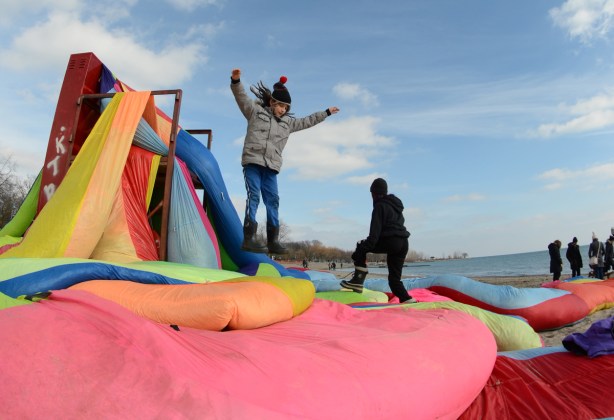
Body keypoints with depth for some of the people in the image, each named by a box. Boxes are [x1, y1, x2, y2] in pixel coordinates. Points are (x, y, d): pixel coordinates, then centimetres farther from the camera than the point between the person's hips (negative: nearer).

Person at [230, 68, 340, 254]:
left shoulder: (288, 122, 23)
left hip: (271, 167, 5)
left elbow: (307, 121, 32)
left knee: (273, 200, -1)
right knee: (253, 196, -15)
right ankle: (249, 238, -18)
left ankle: (273, 241, 2)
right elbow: (242, 97, 1)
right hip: (252, 162, -5)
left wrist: (326, 112, 37)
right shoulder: (255, 111, 12)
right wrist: (236, 81, -17)